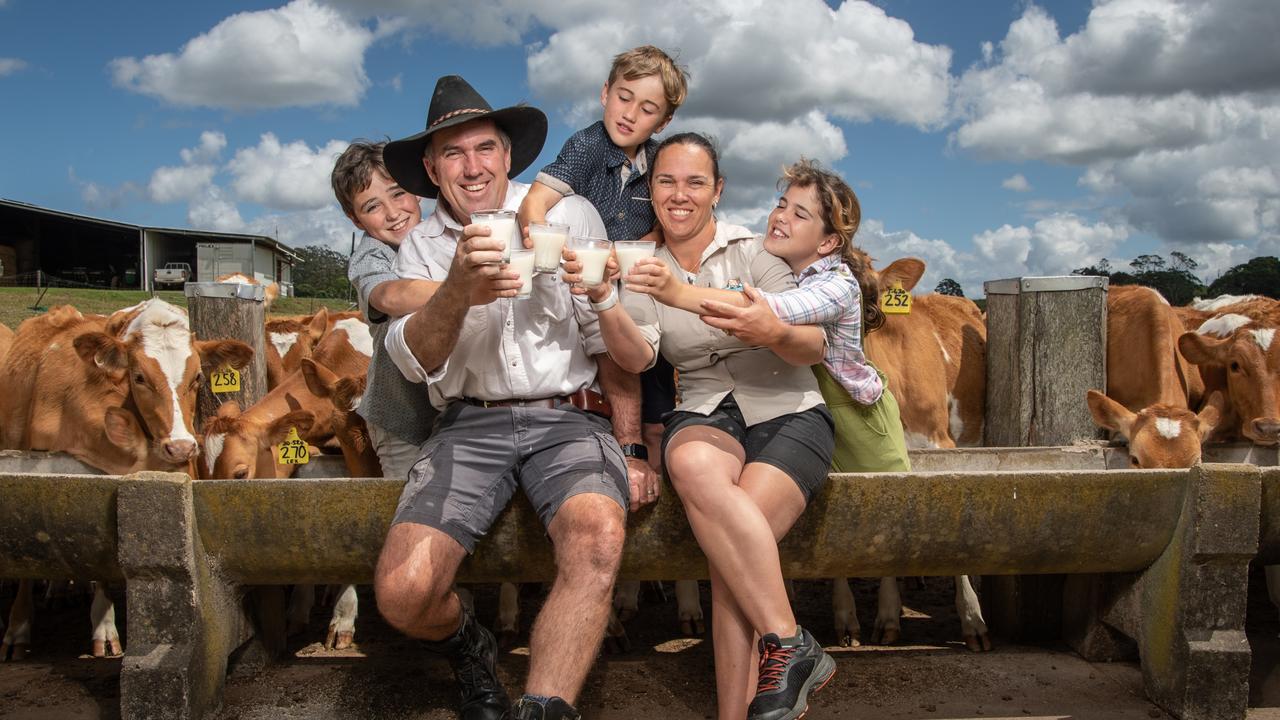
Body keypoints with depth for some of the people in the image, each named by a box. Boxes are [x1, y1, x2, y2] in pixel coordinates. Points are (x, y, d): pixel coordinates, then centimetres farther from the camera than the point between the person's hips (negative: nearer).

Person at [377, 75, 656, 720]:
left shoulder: (569, 217, 5)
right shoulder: (421, 248, 11)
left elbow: (611, 339, 6)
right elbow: (414, 361, -4)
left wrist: (631, 448, 0)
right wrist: (458, 288, -25)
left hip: (567, 419, -1)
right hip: (470, 426, 2)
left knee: (597, 539, -36)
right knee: (402, 592, -19)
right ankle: (471, 654, 15)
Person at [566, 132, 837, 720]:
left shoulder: (752, 252, 4)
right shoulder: (644, 270, 11)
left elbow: (814, 348, -4)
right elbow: (636, 356, -8)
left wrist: (775, 332, -27)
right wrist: (602, 298, -28)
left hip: (787, 413, -1)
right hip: (705, 414, 1)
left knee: (732, 554, -30)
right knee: (693, 463, -37)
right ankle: (793, 647, -30)